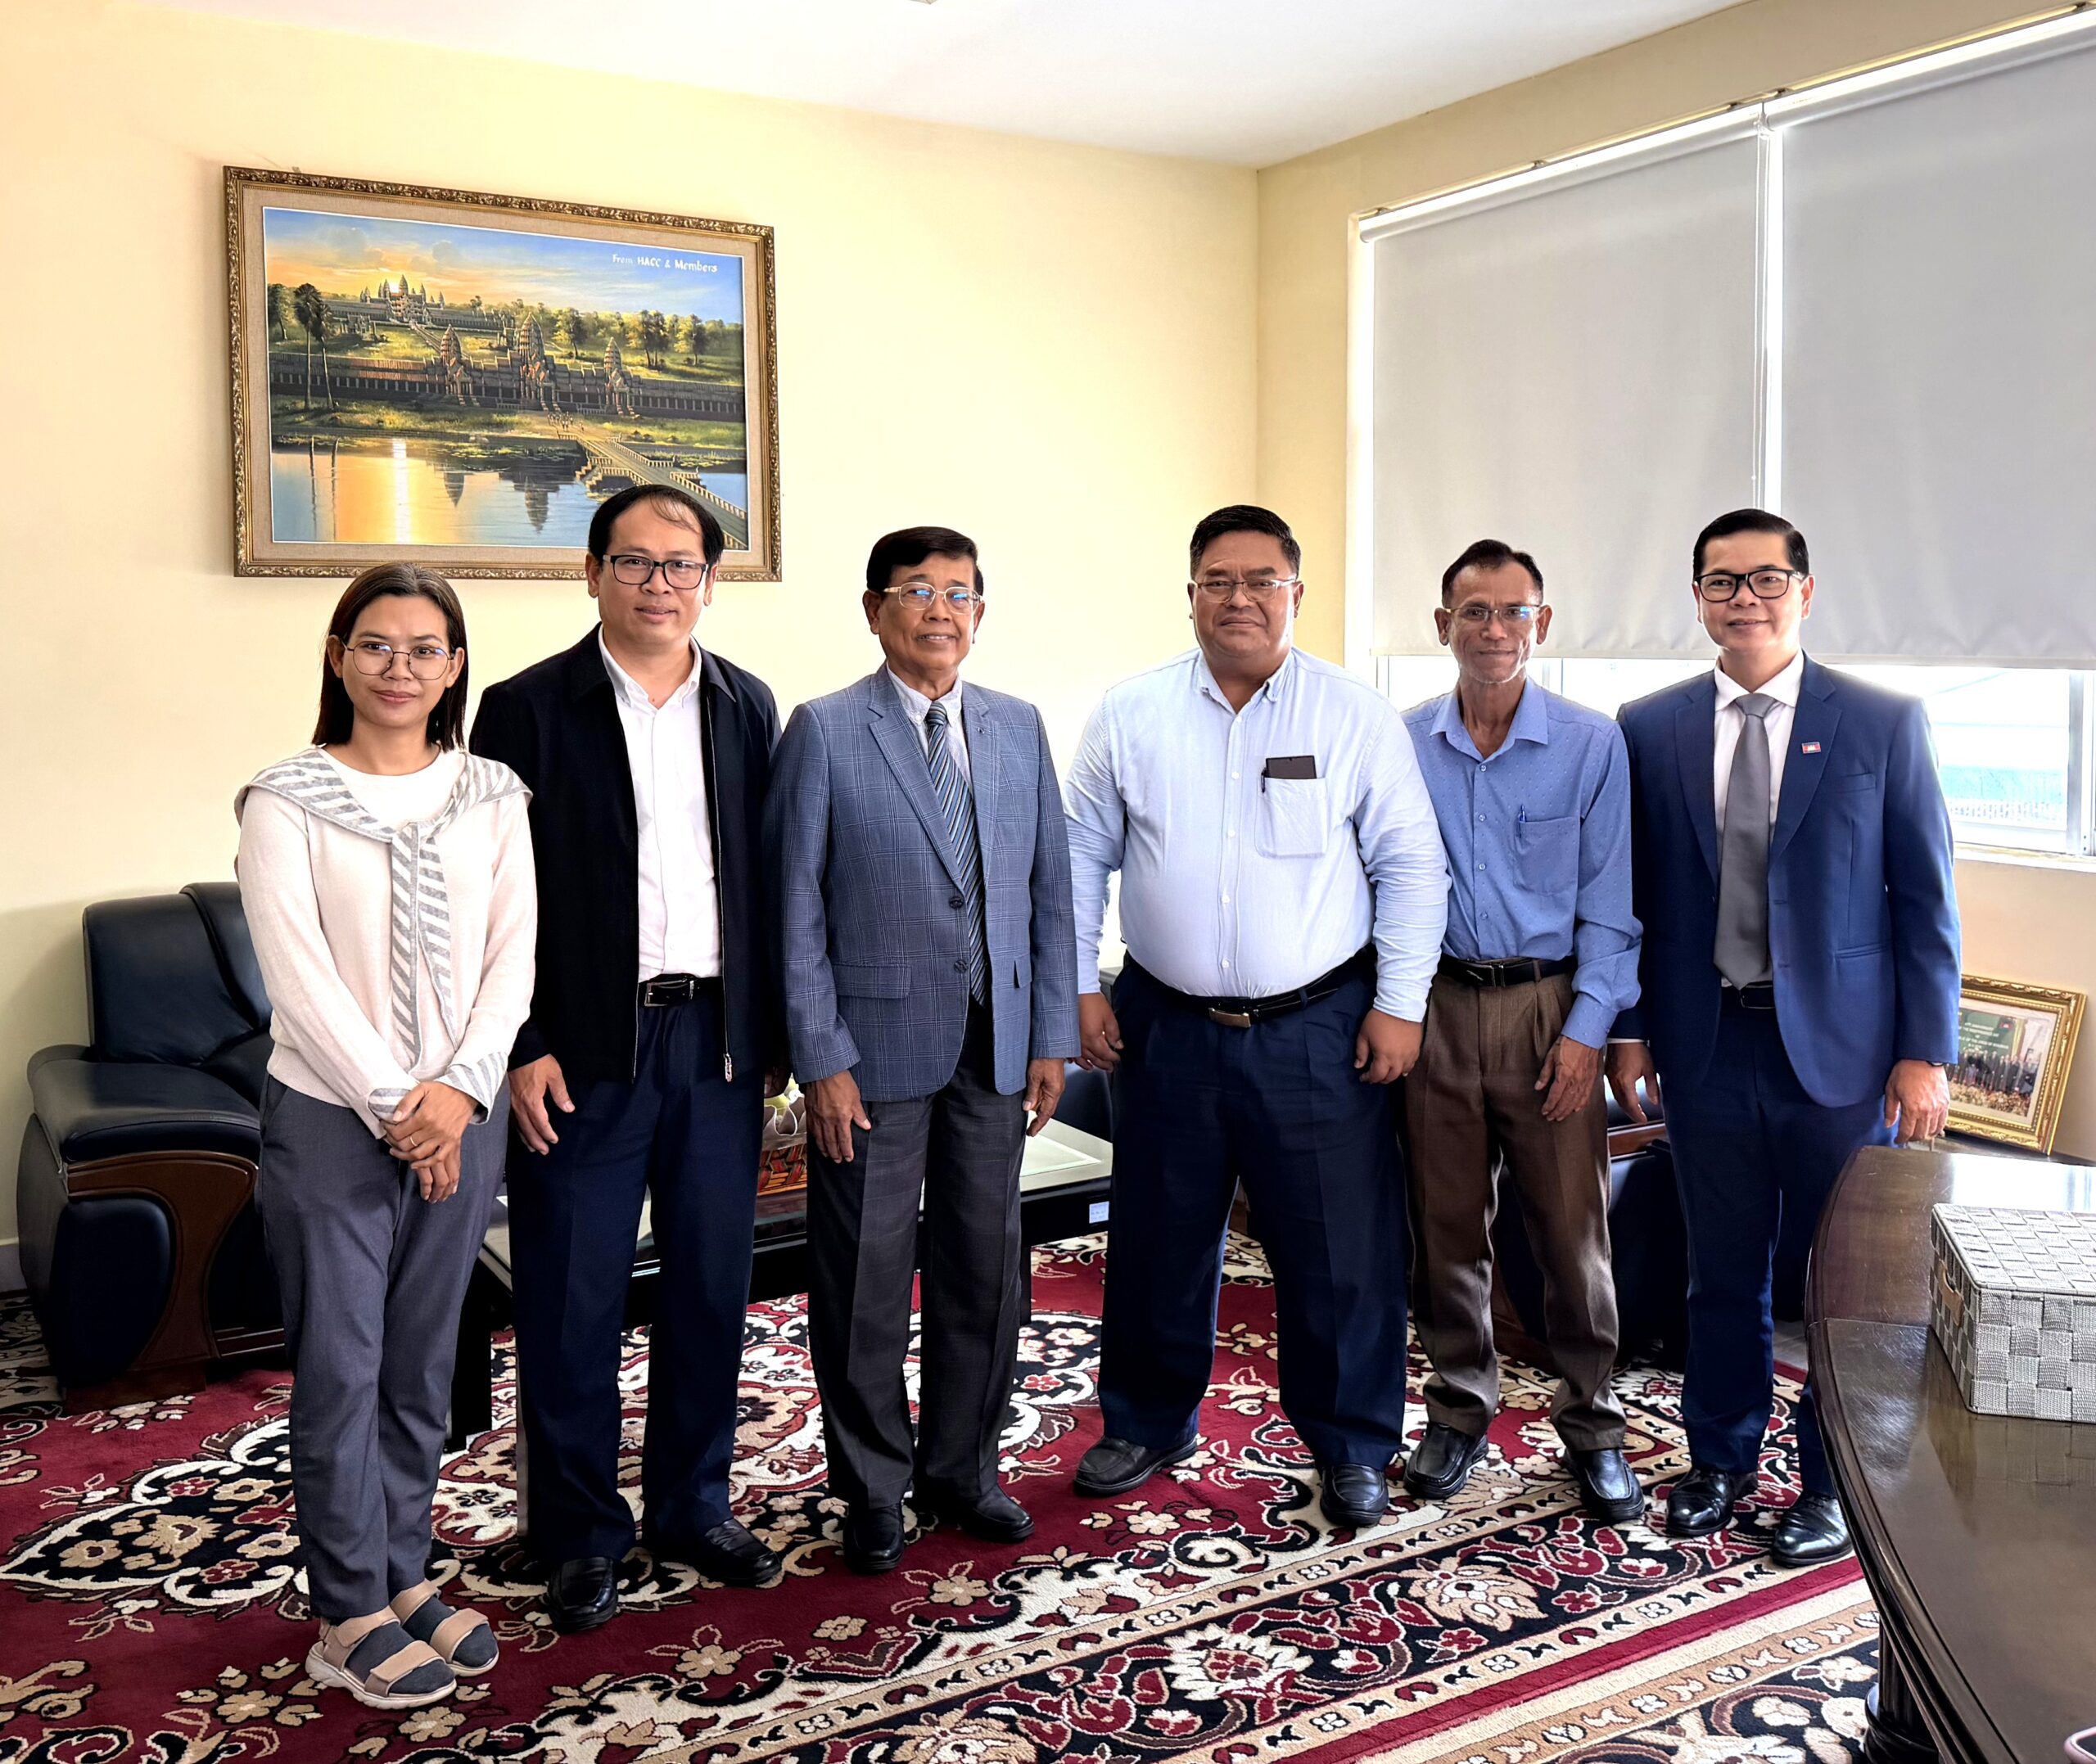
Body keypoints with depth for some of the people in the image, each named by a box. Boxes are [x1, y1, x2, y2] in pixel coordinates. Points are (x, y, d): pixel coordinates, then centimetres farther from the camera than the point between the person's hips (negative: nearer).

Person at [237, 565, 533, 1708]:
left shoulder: (492, 797, 5)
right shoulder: (285, 802, -5)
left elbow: (512, 956, 1)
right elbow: (298, 974, -11)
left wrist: (461, 1089, -11)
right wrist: (391, 1107, -14)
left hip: (459, 1118, 3)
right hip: (331, 1120, -3)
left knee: (423, 1363, 12)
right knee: (339, 1366, 4)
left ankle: (402, 1577, 27)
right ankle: (349, 1619, 17)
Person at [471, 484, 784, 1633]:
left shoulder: (747, 706, 8)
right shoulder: (528, 709, -3)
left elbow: (769, 878, 10)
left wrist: (772, 1032, 6)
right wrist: (522, 1049, -10)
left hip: (718, 1039, 4)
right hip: (584, 1051, -3)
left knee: (712, 1285, 12)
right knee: (572, 1300, 4)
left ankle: (692, 1504, 29)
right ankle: (580, 1533, 21)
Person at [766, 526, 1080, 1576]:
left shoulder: (1018, 728, 8)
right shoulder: (825, 732, -5)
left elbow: (1050, 889, 9)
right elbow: (795, 907, -7)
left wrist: (1052, 1036, 4)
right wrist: (820, 1058, -11)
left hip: (995, 1047, 4)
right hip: (875, 1046, -4)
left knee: (984, 1266, 13)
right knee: (865, 1277, 6)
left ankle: (962, 1468, 31)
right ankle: (874, 1490, 25)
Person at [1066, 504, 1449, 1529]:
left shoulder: (1357, 716, -2)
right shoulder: (1132, 715, 2)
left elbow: (1410, 866, 0)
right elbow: (1080, 856, 7)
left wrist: (1400, 1003, -5)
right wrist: (1080, 986, 3)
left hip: (1320, 1031, -1)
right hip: (1167, 1028, 2)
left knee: (1342, 1251, 5)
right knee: (1158, 1242, 14)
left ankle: (1353, 1446, 24)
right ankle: (1148, 1424, 34)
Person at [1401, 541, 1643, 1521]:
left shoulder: (1591, 744, -2)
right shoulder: (1402, 744, 2)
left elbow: (1608, 899, -2)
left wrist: (1585, 1029, -8)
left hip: (1548, 1008, -1)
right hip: (1436, 1006, 2)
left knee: (1573, 1229, 3)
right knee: (1447, 1225, 10)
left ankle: (1592, 1425, 21)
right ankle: (1460, 1412, 27)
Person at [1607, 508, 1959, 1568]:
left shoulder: (1884, 724, -2)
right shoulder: (1649, 731, 3)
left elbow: (1925, 898, -2)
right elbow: (1632, 895, 7)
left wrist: (1926, 1052, -6)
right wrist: (1629, 1030, 2)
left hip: (1840, 1047, -1)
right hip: (1706, 1045, 2)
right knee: (1723, 1273, 14)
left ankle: (1835, 1483, 27)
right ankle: (1720, 1462, 33)